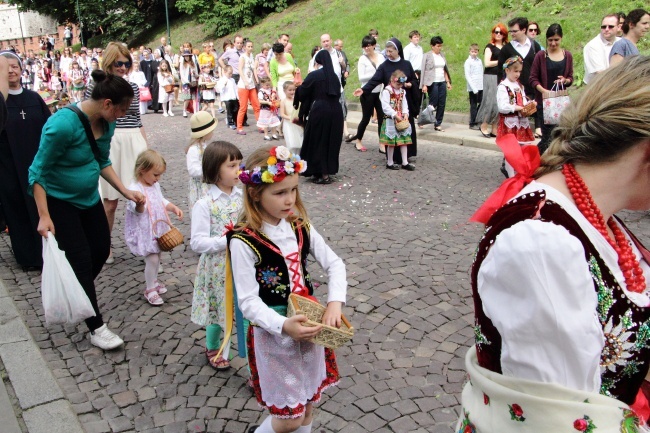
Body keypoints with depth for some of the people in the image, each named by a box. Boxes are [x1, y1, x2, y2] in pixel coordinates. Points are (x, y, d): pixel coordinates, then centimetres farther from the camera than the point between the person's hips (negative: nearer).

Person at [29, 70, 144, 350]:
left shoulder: (106, 123, -6)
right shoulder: (63, 124, -29)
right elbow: (38, 172, -22)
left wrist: (125, 191, -1)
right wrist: (44, 216, -24)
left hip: (88, 198, 8)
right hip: (59, 201, -7)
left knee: (101, 250, 11)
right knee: (81, 260, -5)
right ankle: (96, 328, 7)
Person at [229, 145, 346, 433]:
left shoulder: (300, 227, -2)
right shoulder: (244, 242, -20)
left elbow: (334, 263, 1)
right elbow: (248, 301, -19)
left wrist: (335, 302, -15)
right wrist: (283, 326, -33)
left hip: (308, 327, 5)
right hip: (274, 334, -5)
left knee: (308, 406, 19)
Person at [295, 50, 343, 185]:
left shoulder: (313, 75, -6)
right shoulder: (334, 76, 10)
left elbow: (302, 93, 0)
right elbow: (338, 94, 14)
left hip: (319, 111, -5)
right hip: (335, 111, 6)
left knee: (318, 142, 5)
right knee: (331, 141, 14)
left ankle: (323, 175, 6)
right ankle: (328, 170, 20)